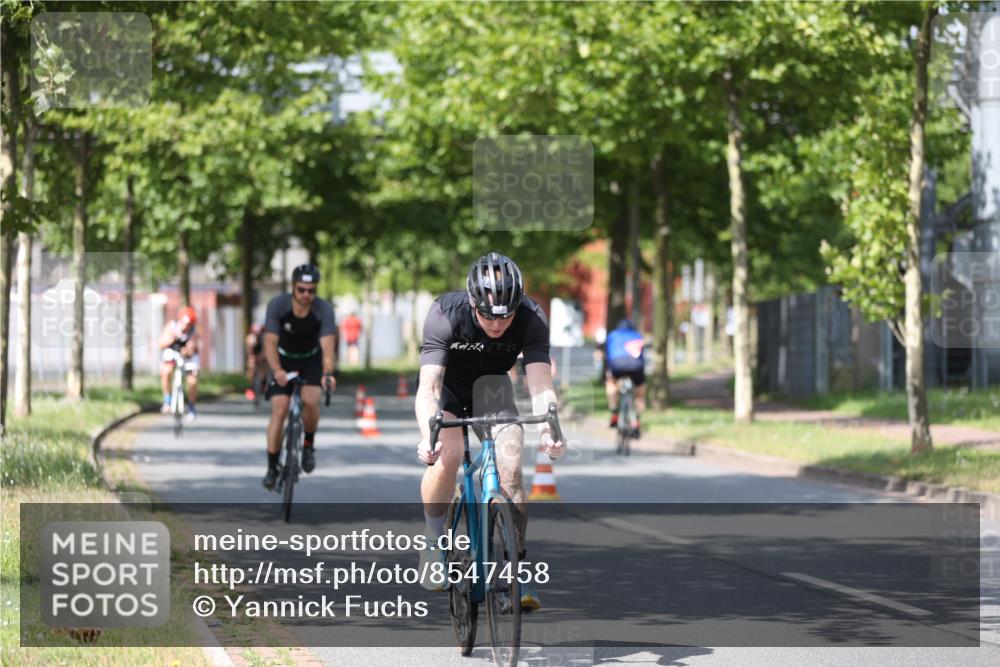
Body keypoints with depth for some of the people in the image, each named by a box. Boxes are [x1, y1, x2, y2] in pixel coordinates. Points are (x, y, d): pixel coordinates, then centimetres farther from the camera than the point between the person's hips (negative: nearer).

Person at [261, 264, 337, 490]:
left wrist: (327, 374, -52)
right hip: (284, 360, 0)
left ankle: (309, 445, 2)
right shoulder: (277, 305, -25)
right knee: (279, 412, -11)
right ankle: (272, 468, -1)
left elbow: (327, 346, -34)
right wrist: (277, 371, -47)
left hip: (311, 360, 0)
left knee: (310, 400, -25)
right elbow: (270, 343, -30)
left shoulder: (324, 310, -26)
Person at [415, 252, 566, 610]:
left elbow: (540, 383, -35)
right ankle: (434, 542, -6)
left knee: (511, 465, -20)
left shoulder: (531, 319, -28)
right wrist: (427, 436, -57)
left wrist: (547, 428, -54)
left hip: (491, 386, 2)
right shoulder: (446, 314, -33)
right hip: (447, 386, -2)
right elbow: (428, 386, -40)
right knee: (447, 454, -29)